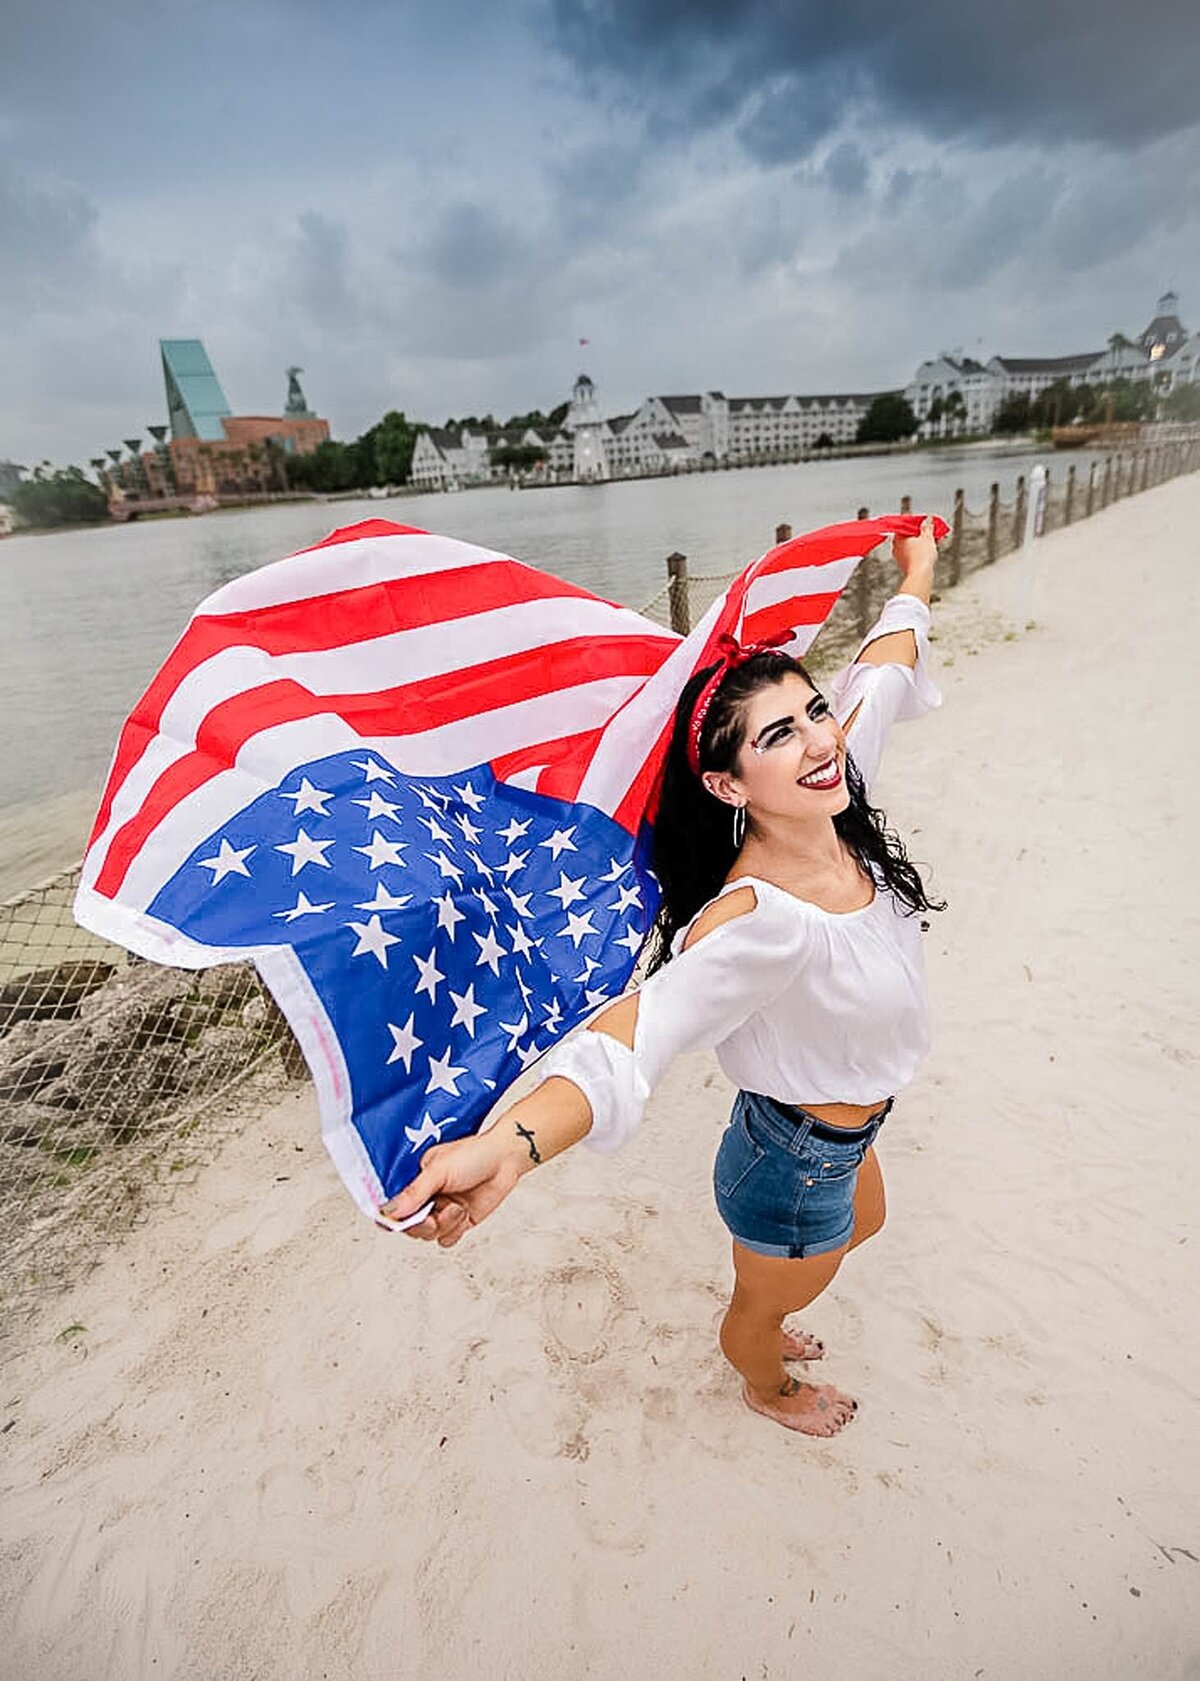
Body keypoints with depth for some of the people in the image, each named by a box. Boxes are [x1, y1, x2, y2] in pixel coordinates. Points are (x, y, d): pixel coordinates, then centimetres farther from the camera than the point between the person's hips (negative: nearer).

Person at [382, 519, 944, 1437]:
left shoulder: (839, 805, -18)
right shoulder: (755, 920, -41)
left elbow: (883, 667, -3)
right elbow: (640, 1031, -55)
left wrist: (916, 580, 12)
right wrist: (510, 1145, -72)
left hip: (845, 1133, 8)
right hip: (795, 1171, -8)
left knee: (863, 1223, 38)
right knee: (769, 1301, 26)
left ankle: (767, 1327, 69)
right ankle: (768, 1387, 65)